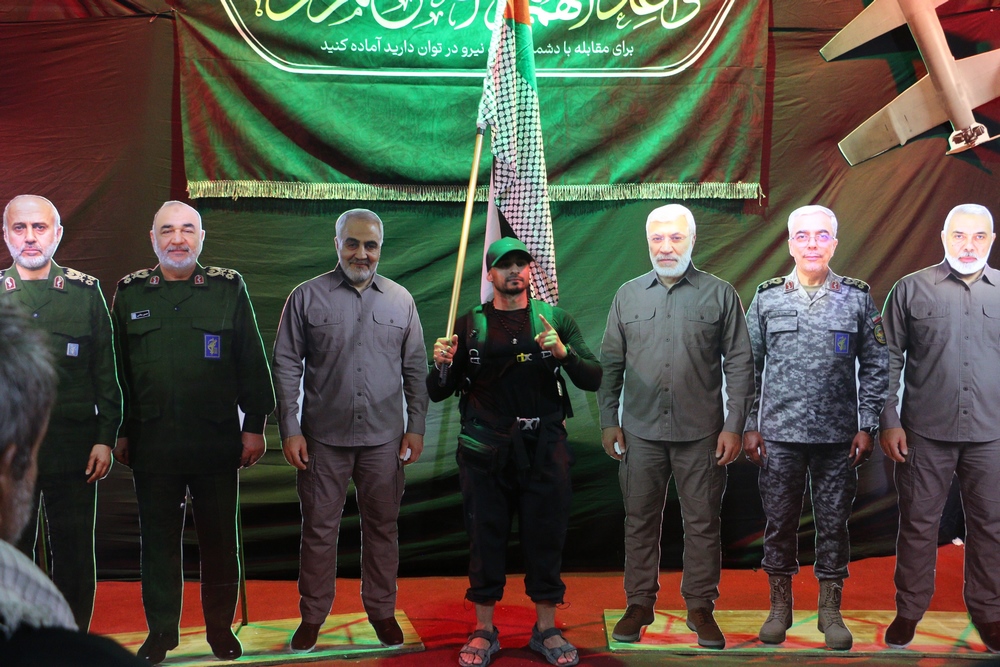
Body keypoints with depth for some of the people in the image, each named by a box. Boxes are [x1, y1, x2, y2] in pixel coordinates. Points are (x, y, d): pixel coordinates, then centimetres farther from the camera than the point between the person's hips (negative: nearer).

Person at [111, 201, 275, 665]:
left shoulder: (229, 288, 3)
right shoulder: (130, 293, 7)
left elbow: (251, 362, 3)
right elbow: (117, 370, 10)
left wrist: (254, 426, 0)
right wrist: (120, 433, 8)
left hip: (217, 441, -1)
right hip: (152, 443, 1)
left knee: (220, 539, 8)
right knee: (158, 538, 9)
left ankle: (221, 626, 24)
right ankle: (161, 629, 24)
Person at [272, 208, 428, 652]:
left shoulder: (400, 300, 6)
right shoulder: (307, 297, 0)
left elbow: (415, 369, 9)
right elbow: (286, 366, 0)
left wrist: (416, 427, 4)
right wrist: (289, 430, -5)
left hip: (384, 438, 2)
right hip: (323, 437, -1)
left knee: (382, 527, 11)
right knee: (319, 528, 7)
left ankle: (382, 611, 26)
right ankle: (312, 616, 21)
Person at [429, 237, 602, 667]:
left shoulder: (555, 320, 5)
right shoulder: (470, 325, 6)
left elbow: (593, 380, -2)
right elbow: (437, 393, 7)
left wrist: (563, 352, -20)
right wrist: (443, 365, -14)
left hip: (544, 449, 0)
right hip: (485, 450, 0)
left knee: (546, 536, 6)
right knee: (485, 538, 5)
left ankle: (546, 629, 20)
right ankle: (483, 631, 18)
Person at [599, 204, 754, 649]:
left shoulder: (720, 294, 1)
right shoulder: (628, 295, 7)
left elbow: (739, 363, 0)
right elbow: (610, 362, 9)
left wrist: (734, 425, -5)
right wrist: (608, 421, 5)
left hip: (701, 433, -1)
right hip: (641, 432, 2)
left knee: (703, 523, 6)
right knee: (640, 521, 9)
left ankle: (700, 608, 19)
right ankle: (639, 605, 21)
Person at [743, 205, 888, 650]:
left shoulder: (857, 299, 4)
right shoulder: (766, 298, 4)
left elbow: (875, 367, 5)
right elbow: (748, 366, 5)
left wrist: (867, 426, -2)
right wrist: (749, 426, 1)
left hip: (838, 436, 0)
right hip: (779, 435, 0)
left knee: (834, 524, 7)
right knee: (780, 522, 7)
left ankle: (830, 611, 20)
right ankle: (779, 608, 21)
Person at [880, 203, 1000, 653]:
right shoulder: (912, 289, -1)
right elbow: (890, 358, 1)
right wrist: (888, 422, -4)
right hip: (927, 431, -2)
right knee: (919, 524, 8)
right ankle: (909, 611, 21)